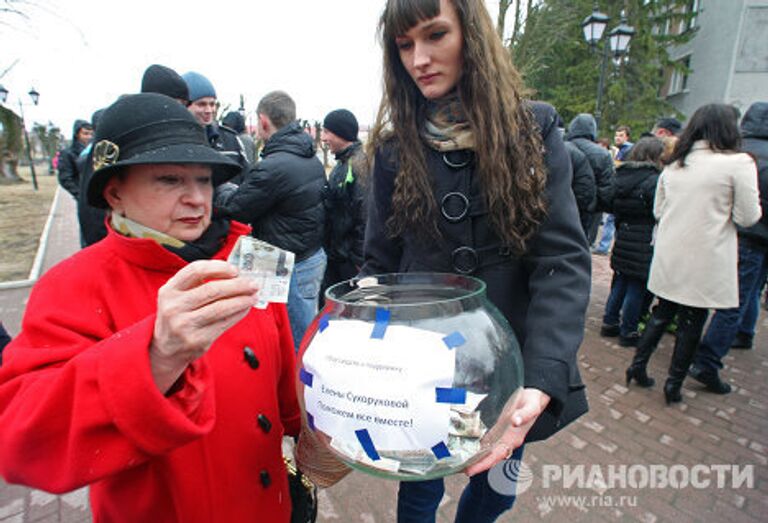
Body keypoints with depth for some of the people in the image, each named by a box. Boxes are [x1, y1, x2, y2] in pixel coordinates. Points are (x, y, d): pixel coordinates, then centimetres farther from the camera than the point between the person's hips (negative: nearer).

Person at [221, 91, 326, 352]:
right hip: (316, 255, 9)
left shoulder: (273, 167, -21)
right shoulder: (312, 159, 8)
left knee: (298, 343, 5)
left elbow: (233, 209, -12)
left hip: (294, 266, -9)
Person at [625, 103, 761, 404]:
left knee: (663, 313, 18)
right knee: (691, 323, 8)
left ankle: (638, 365, 22)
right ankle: (674, 385, 18)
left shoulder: (674, 163, 6)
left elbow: (658, 211, 12)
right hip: (705, 261, -4)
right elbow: (747, 218, -6)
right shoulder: (738, 163, -9)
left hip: (669, 256, 4)